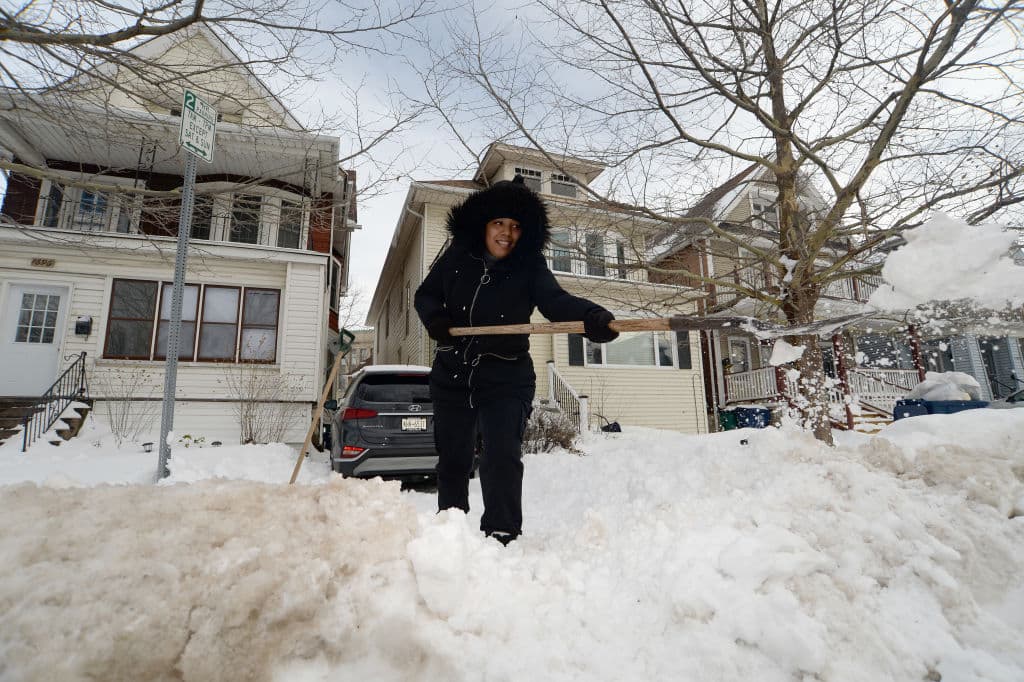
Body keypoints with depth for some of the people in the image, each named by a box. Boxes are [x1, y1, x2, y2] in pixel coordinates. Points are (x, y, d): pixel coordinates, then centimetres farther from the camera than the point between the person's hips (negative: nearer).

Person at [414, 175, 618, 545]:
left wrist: (593, 316, -46)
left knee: (503, 457, -13)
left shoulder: (530, 267, -8)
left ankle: (502, 536, 1)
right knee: (452, 460, 12)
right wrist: (435, 319, -13)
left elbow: (556, 301, -25)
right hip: (451, 378, 3)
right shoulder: (458, 256, -1)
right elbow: (426, 294, 10)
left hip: (506, 382, -2)